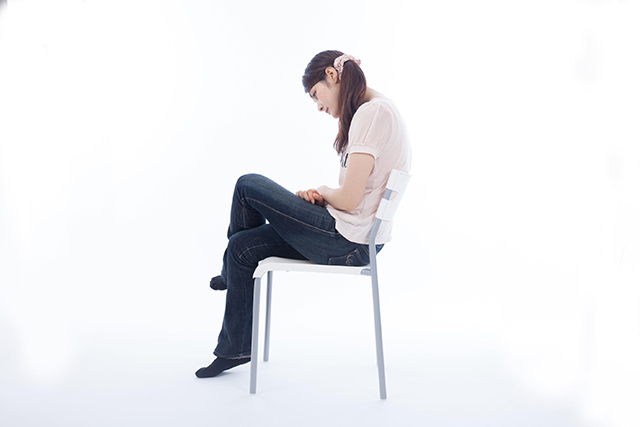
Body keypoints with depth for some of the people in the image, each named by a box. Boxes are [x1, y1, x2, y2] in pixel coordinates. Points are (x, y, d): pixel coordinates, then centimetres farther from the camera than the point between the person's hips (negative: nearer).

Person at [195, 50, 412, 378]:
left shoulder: (373, 112, -19)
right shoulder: (375, 110, 14)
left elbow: (349, 199, -23)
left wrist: (323, 191, -1)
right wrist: (320, 197, 1)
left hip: (348, 241, -10)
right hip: (355, 238, 10)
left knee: (247, 185, -2)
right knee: (243, 247, 12)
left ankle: (231, 274, 24)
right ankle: (235, 349, 25)